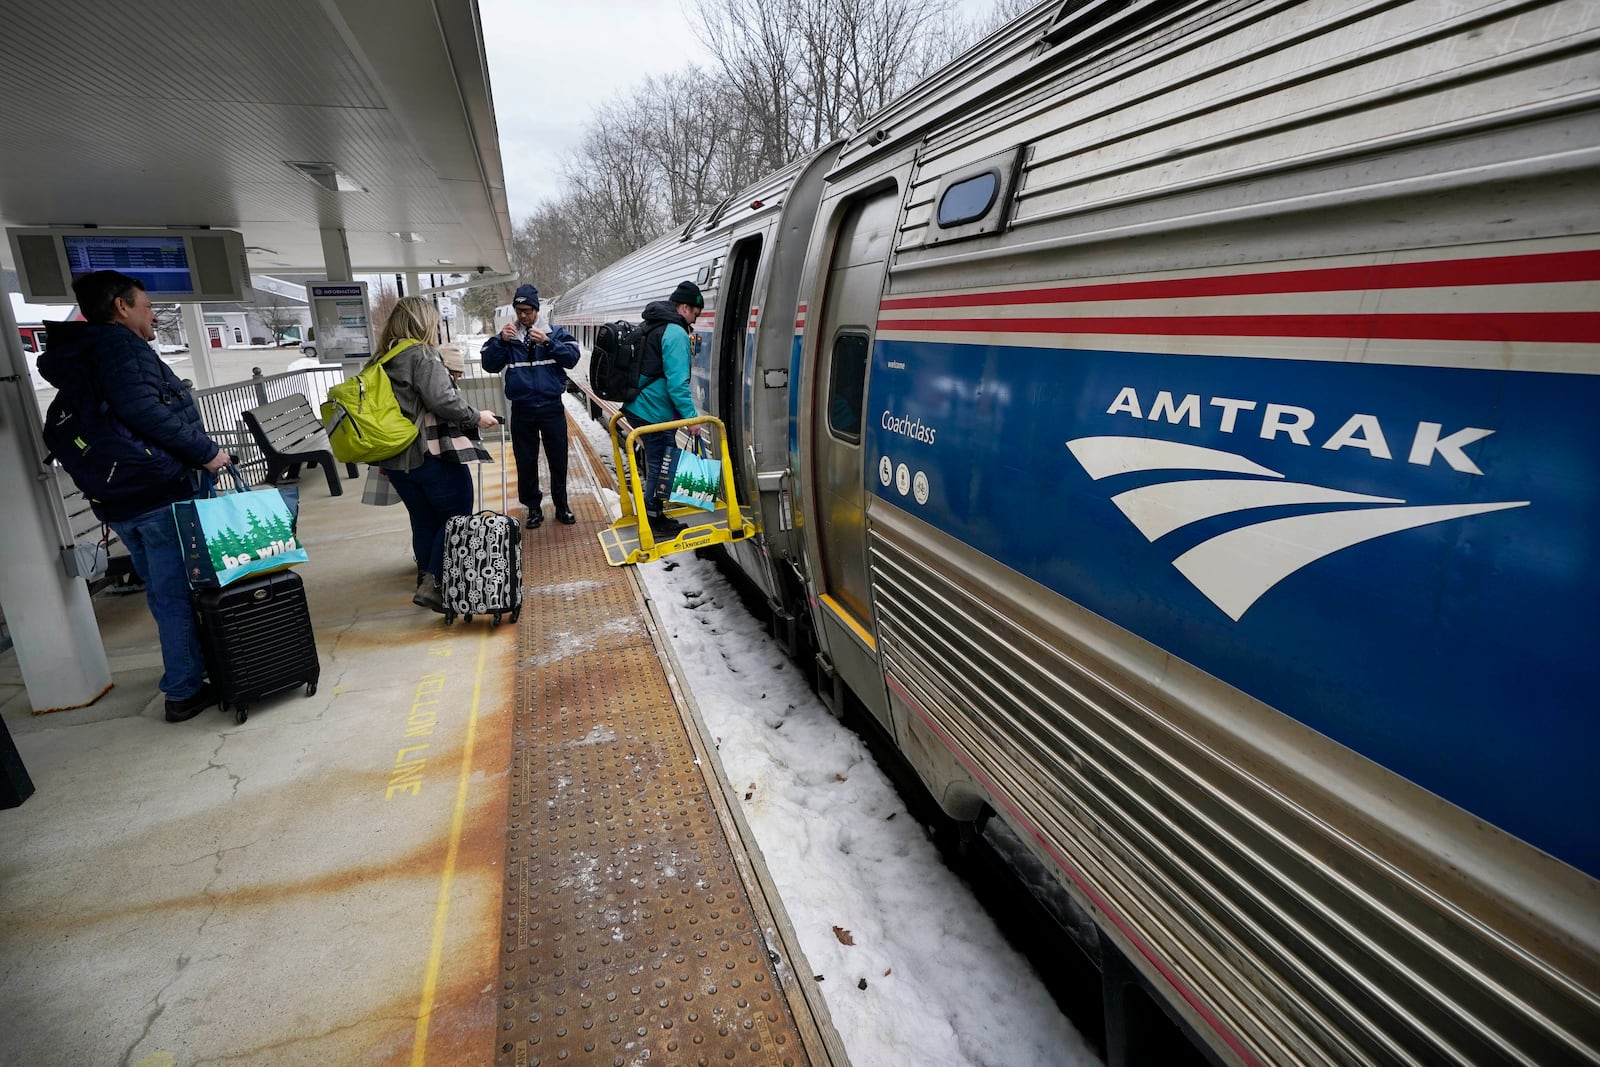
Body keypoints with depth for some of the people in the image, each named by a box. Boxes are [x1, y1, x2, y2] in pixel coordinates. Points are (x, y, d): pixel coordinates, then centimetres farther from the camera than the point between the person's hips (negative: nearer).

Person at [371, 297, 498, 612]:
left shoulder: (383, 360, 13)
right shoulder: (422, 355, -11)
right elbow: (441, 400, -23)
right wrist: (475, 416, -9)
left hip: (395, 458, 8)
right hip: (431, 454, -8)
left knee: (424, 521, 16)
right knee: (456, 518, 3)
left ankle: (426, 580, 25)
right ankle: (432, 585, -3)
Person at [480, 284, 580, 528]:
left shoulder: (555, 332, 2)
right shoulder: (507, 336, 6)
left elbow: (572, 358, -12)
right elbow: (490, 365, -4)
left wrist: (547, 343, -23)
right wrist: (500, 341, -17)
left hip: (552, 407, -1)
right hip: (522, 410, 1)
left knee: (558, 460, 7)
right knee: (526, 462, 8)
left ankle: (561, 505, 21)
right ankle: (533, 508, 21)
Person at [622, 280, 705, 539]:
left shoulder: (652, 326, 15)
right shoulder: (675, 333, -16)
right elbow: (677, 381, -23)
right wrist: (690, 417, -20)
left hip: (638, 407, 10)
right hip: (656, 413, -10)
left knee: (657, 461, 18)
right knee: (660, 465, 0)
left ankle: (654, 511, 29)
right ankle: (655, 520, 9)